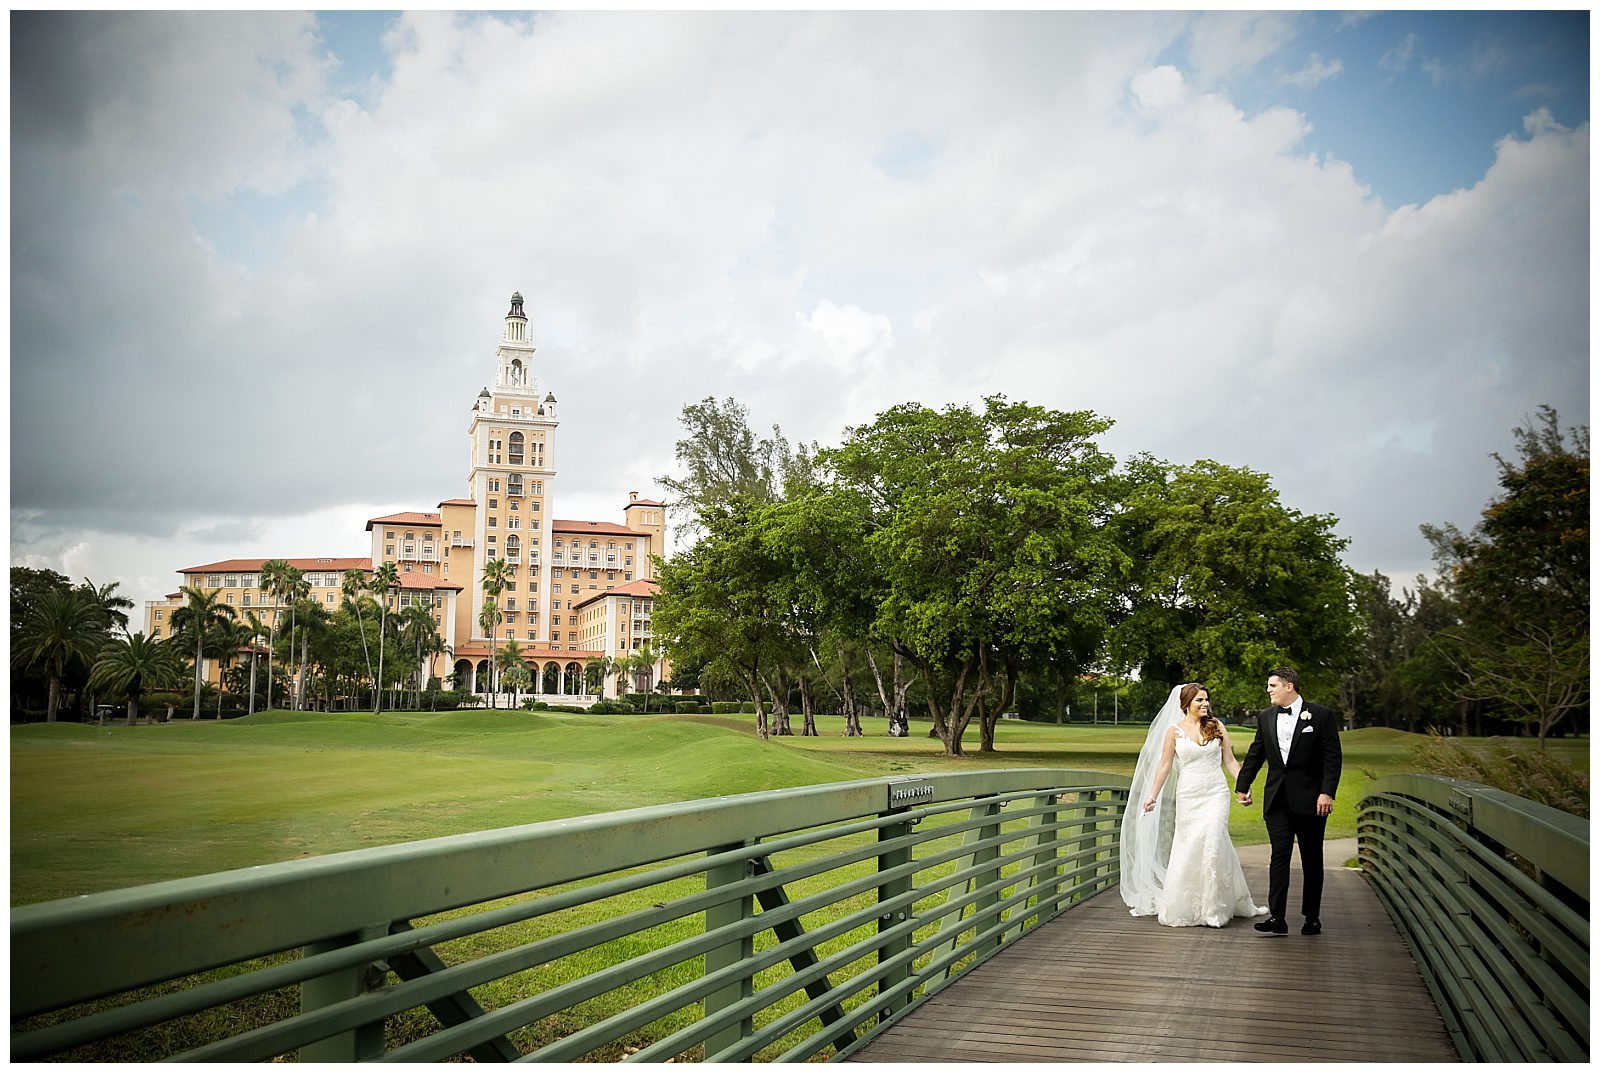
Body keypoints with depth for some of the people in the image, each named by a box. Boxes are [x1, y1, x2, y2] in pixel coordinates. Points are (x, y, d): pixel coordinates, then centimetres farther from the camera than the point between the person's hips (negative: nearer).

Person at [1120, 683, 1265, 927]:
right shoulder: (1174, 731, 2)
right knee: (1187, 848, 2)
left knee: (1212, 843, -11)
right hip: (1189, 794, 0)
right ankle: (1182, 906, 17)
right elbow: (1164, 766, 5)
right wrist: (1152, 796, 1)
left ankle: (1214, 908, 0)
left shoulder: (1217, 726, 4)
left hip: (1216, 793, 0)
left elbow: (1230, 761, 9)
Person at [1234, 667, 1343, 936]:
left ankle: (1312, 917, 17)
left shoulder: (1321, 716, -3)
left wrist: (1327, 793, -13)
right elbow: (1254, 755, 17)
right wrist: (1242, 787, 18)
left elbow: (1333, 757, -6)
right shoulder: (1265, 718, 9)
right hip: (1277, 799, 3)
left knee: (1312, 860, 7)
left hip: (1310, 800, -3)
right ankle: (1277, 918, -8)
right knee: (1279, 855, -5)